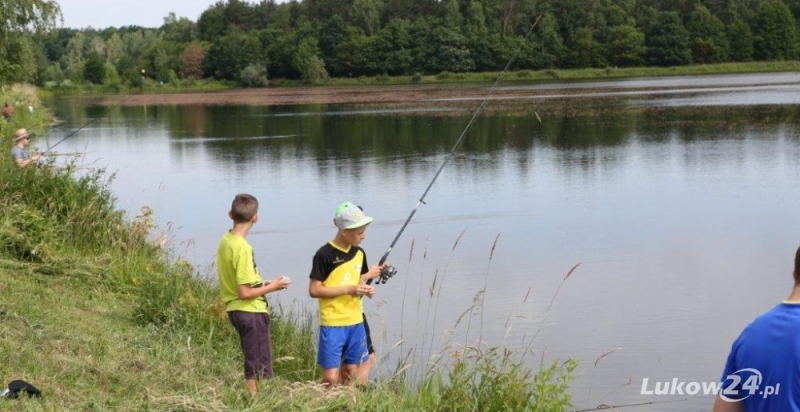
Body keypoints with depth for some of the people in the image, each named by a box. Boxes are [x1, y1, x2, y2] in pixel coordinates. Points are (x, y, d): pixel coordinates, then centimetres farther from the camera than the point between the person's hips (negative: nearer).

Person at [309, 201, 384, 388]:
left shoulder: (359, 253, 7)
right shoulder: (324, 255, -13)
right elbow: (314, 290, -14)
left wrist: (364, 289, -2)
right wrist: (348, 290, -19)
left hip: (356, 322, 6)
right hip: (332, 324, -6)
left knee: (350, 372, 11)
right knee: (331, 377, -8)